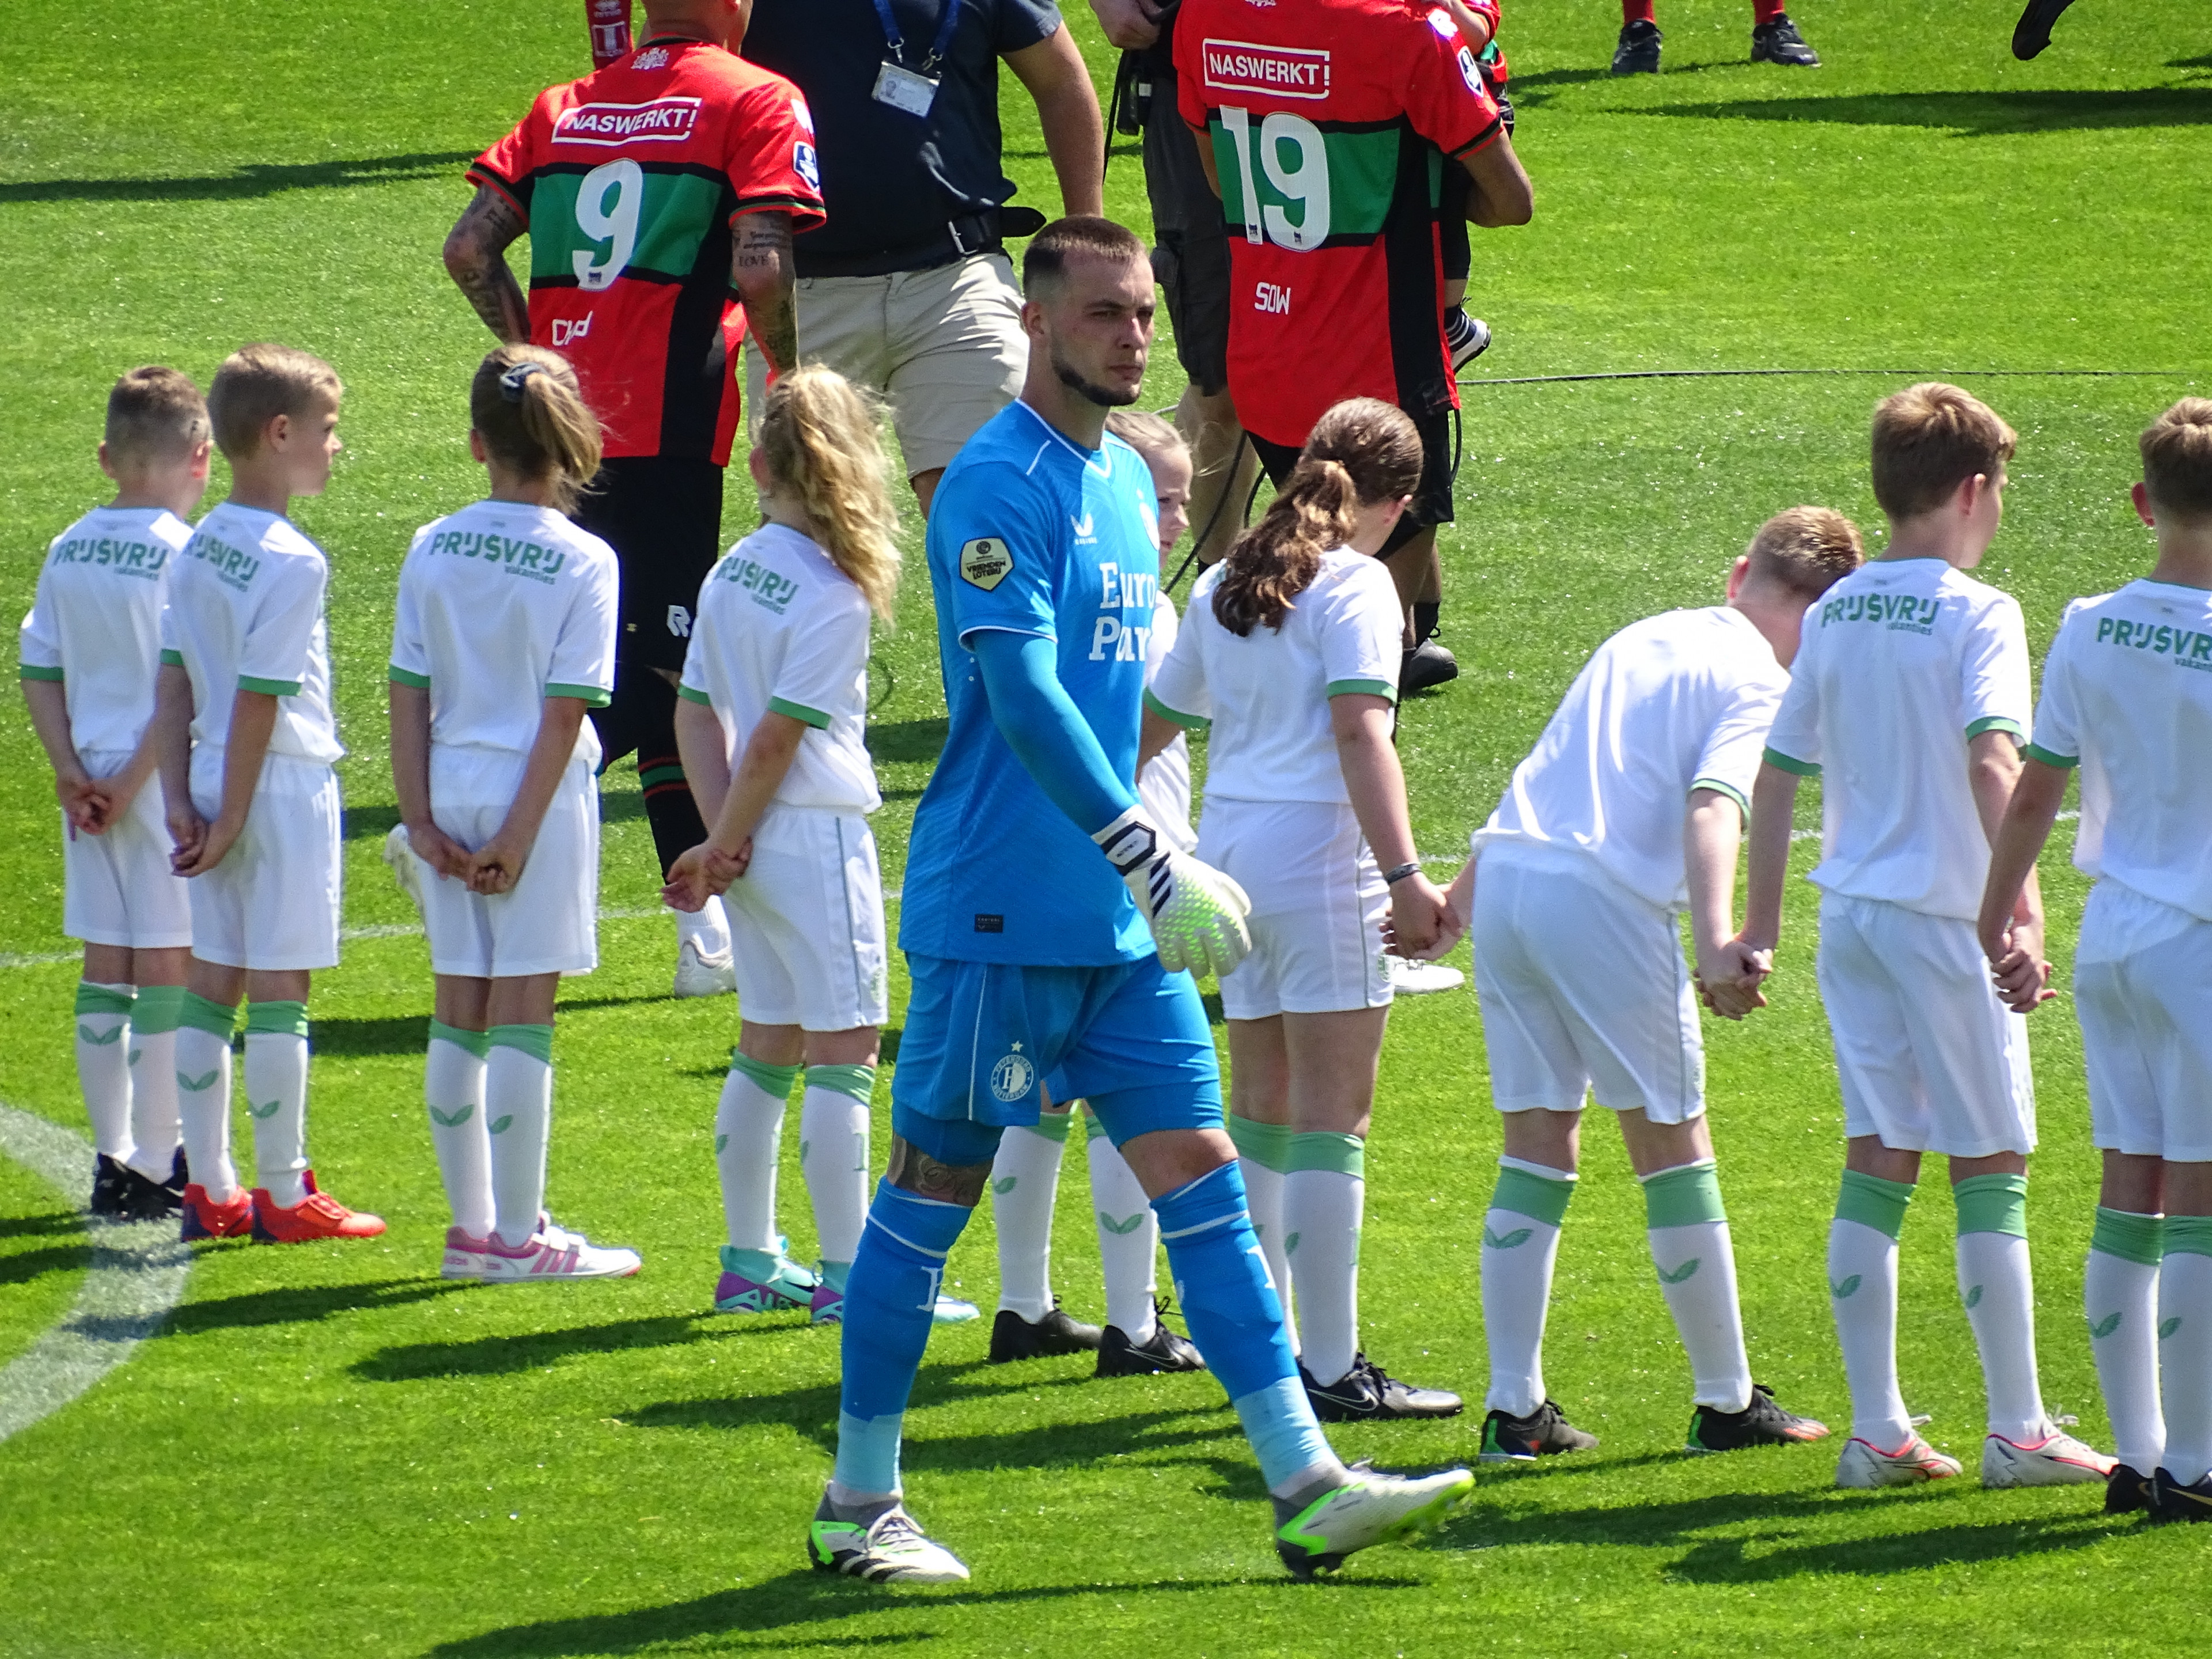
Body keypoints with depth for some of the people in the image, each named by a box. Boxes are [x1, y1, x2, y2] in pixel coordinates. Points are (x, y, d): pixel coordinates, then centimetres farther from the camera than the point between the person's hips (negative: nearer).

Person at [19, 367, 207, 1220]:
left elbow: (38, 670, 6)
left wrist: (70, 770, 1)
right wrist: (132, 781, -11)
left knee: (106, 968, 12)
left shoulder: (68, 551, 6)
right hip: (167, 785, -6)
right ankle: (156, 1166, 1)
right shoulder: (184, 555, -13)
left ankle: (113, 1158, 17)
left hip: (93, 781, 6)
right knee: (168, 969, -1)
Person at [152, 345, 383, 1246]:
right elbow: (259, 704, -18)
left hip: (214, 782, 8)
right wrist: (230, 820, -13)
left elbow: (173, 685, 7)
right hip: (286, 784, -8)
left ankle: (211, 1189, 15)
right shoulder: (293, 563, -17)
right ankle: (285, 1195, 4)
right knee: (279, 991, -2)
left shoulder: (199, 548, 7)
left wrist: (179, 798, 6)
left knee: (210, 985, 10)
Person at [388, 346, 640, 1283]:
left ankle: (471, 1227, 16)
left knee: (459, 1018, 10)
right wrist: (520, 833, -11)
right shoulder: (582, 563, -9)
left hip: (451, 793, 4)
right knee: (522, 1021, -1)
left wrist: (421, 818, 1)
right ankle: (518, 1236, 1)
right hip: (539, 798, -4)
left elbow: (409, 695, 0)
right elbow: (566, 712, -12)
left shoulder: (433, 550, 2)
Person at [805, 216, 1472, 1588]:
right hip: (1001, 909, -8)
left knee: (1199, 1170, 3)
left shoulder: (1127, 480, 14)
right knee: (936, 1189, 1)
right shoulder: (1000, 485, -14)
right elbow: (1023, 702, -22)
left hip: (1120, 922, 8)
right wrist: (1155, 865, -24)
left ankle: (1306, 1487, 0)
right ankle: (859, 1507, 10)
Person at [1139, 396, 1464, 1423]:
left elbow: (1158, 715, 25)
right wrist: (1405, 875, -24)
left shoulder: (1225, 583, 14)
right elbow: (1361, 733, -19)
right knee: (1333, 1115, -6)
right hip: (1315, 843, -8)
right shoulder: (1354, 585, -7)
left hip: (1227, 843, 8)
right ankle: (1331, 1369, -7)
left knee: (1260, 1104, 16)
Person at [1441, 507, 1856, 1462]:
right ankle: (1726, 1402, 14)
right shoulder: (1760, 684, 0)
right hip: (1607, 900, -7)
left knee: (1538, 1149, 11)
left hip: (1504, 876, 7)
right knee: (1674, 1150, 5)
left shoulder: (1644, 638, 23)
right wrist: (1718, 944, -28)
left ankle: (1513, 1409, 7)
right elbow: (1711, 807, -16)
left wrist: (1461, 891, 34)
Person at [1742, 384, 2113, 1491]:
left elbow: (1775, 774, 13)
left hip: (1851, 908, 6)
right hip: (1943, 911, -6)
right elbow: (1992, 762, -23)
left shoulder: (1835, 614, 9)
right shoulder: (1978, 616, -10)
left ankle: (1876, 1430, 8)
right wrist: (2020, 903, -28)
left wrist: (1761, 926, 19)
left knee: (1877, 1163, 9)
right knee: (1992, 1168, 2)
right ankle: (2017, 1431, 5)